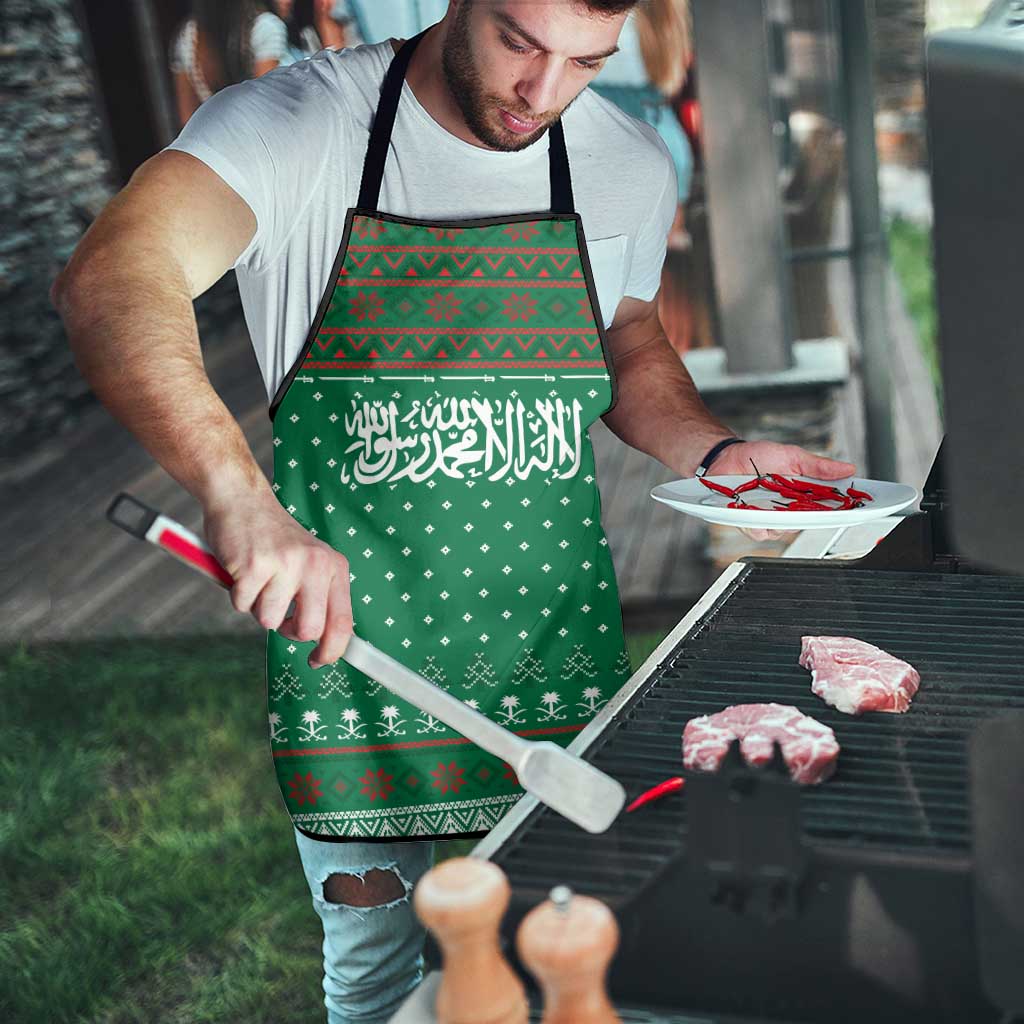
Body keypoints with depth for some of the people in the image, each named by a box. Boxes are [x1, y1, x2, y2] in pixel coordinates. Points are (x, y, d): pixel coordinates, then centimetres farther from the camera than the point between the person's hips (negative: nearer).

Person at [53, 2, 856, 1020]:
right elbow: (109, 282, -30)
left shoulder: (630, 164, 1)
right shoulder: (297, 123, -13)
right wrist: (239, 495, -46)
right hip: (348, 637, -3)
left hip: (554, 643, 4)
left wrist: (717, 453, -1)